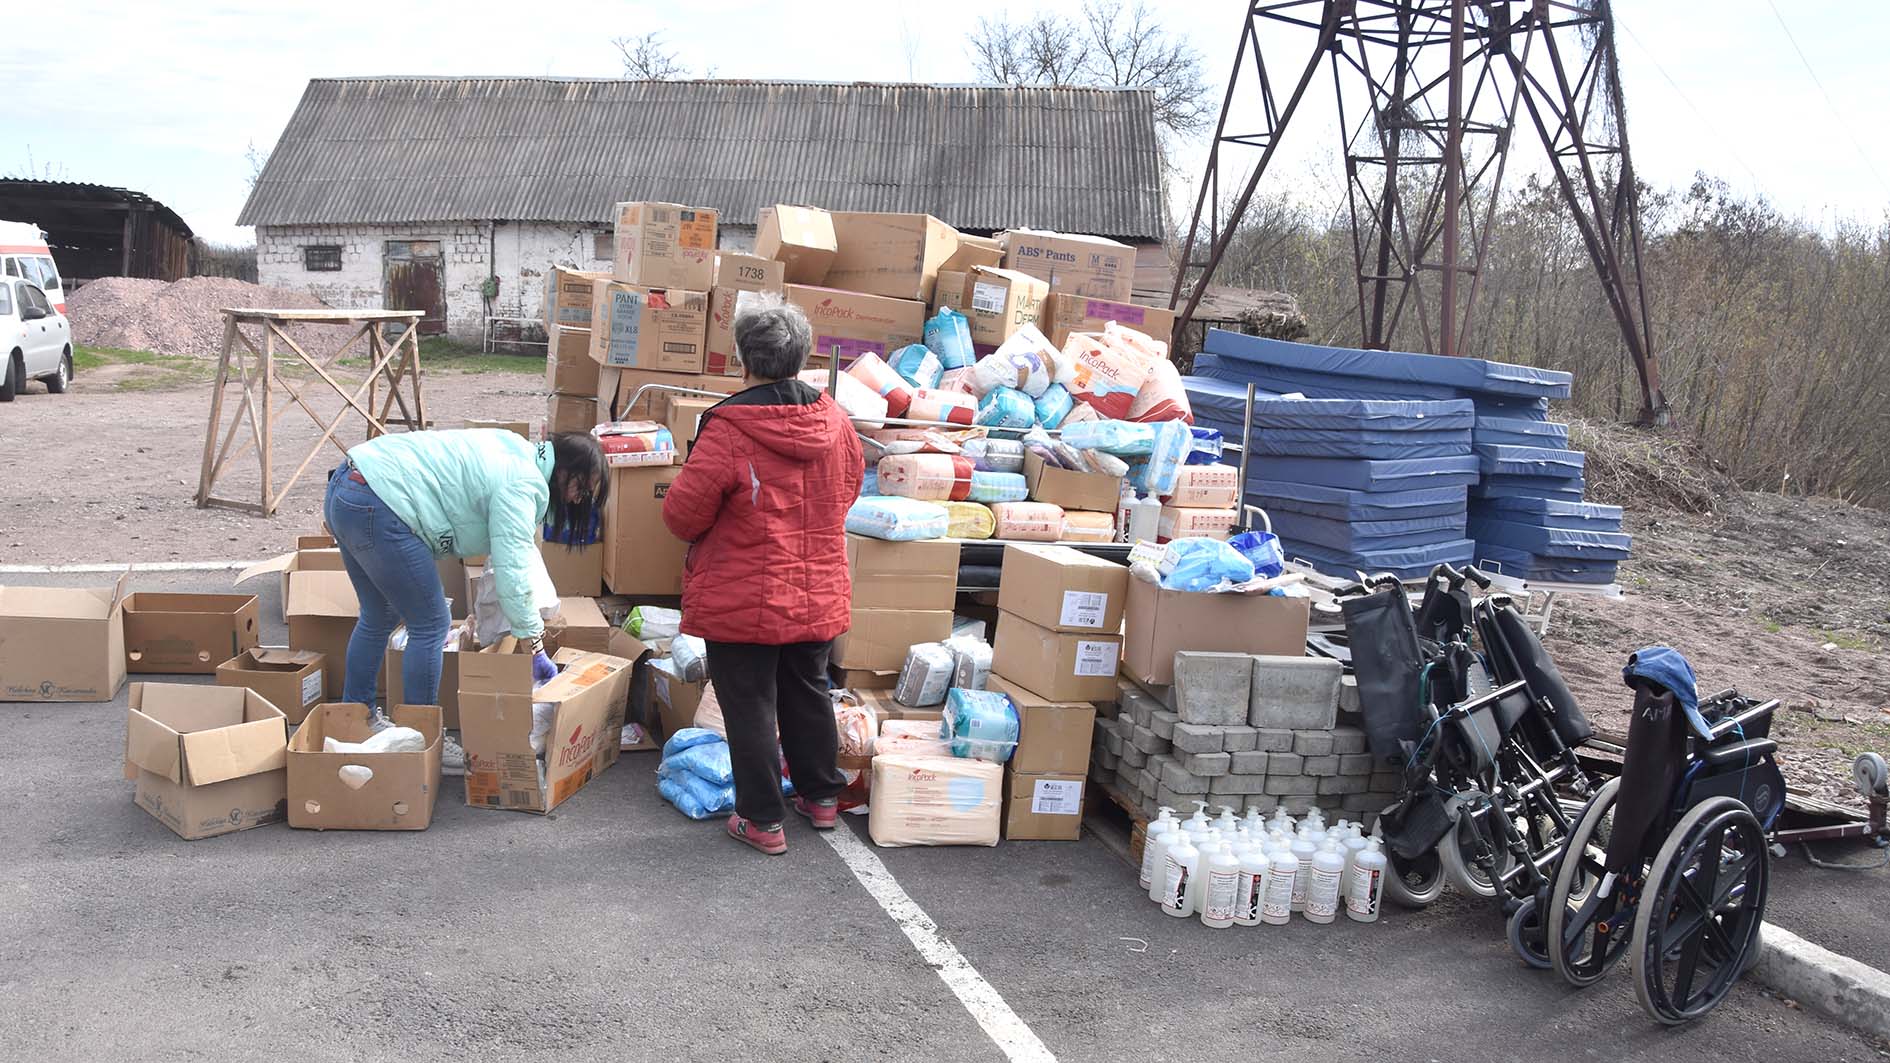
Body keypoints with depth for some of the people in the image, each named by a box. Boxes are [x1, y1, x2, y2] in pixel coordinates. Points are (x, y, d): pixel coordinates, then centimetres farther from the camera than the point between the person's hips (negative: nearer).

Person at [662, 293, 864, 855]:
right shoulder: (833, 419, -3)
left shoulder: (727, 431, -21)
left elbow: (682, 514, -15)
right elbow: (850, 484, 14)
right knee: (809, 694, 22)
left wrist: (702, 533, 8)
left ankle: (762, 820, 16)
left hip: (742, 604, -5)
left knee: (750, 707, 8)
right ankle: (820, 796, 36)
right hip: (819, 595, 6)